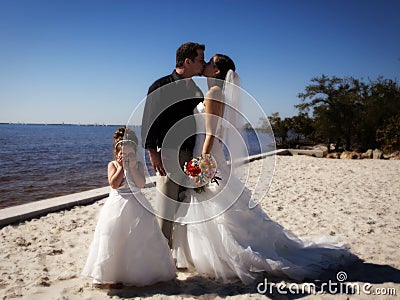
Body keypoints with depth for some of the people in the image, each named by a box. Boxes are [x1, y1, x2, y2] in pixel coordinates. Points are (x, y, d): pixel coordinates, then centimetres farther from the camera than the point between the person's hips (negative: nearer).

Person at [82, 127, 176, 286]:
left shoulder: (138, 165, 1)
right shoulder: (113, 165, -2)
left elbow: (141, 184, -13)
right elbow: (114, 184, -16)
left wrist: (132, 167, -17)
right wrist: (122, 166, -14)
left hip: (136, 207, 2)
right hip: (117, 206, -1)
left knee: (138, 237, 5)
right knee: (114, 237, -2)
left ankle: (137, 271, 18)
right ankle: (113, 272, 9)